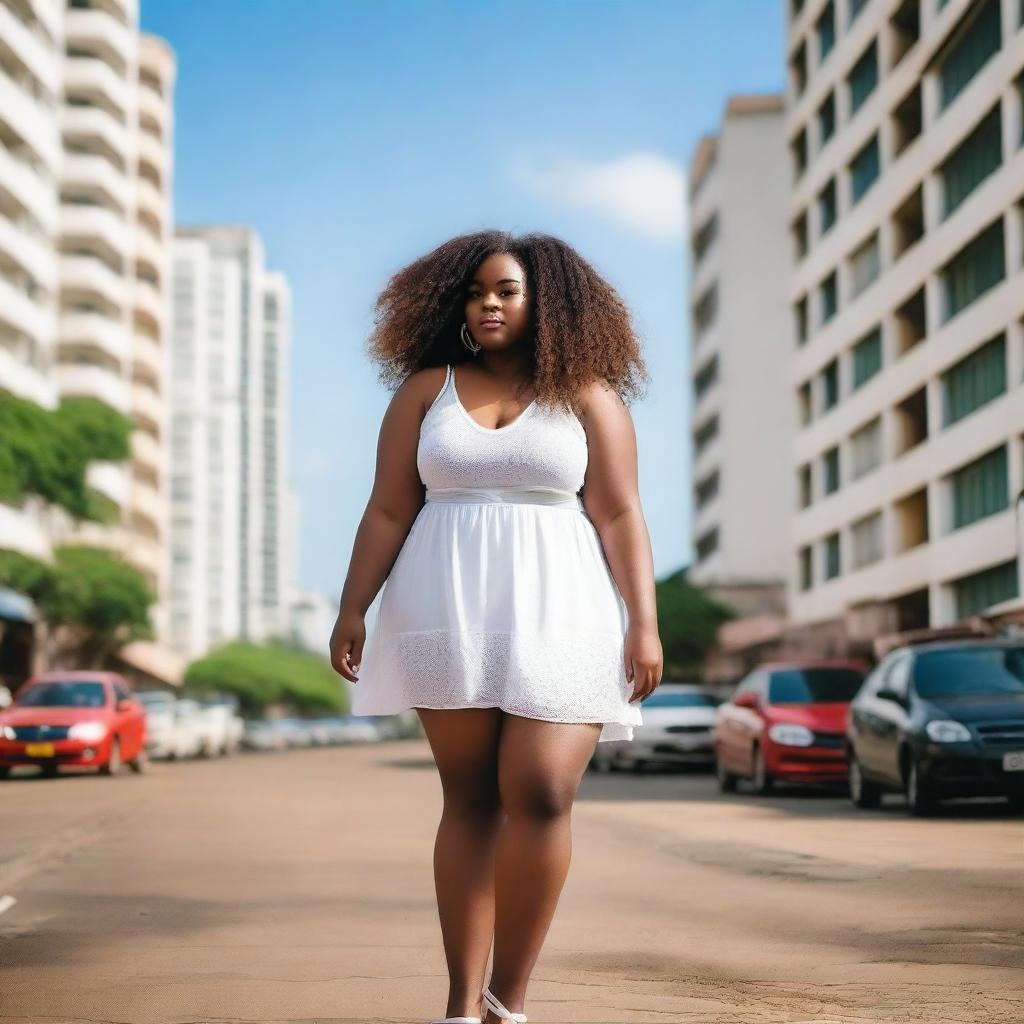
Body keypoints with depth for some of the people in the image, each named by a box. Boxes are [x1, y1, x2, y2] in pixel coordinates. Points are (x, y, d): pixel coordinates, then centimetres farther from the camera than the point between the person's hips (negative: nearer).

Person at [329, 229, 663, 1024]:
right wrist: (352, 609, 0)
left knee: (541, 795, -13)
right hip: (450, 615, 1)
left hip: (557, 616, -1)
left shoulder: (587, 394, 5)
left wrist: (644, 623, -7)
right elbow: (388, 511, 6)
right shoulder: (426, 389, 9)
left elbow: (620, 516, 0)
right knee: (470, 799, 2)